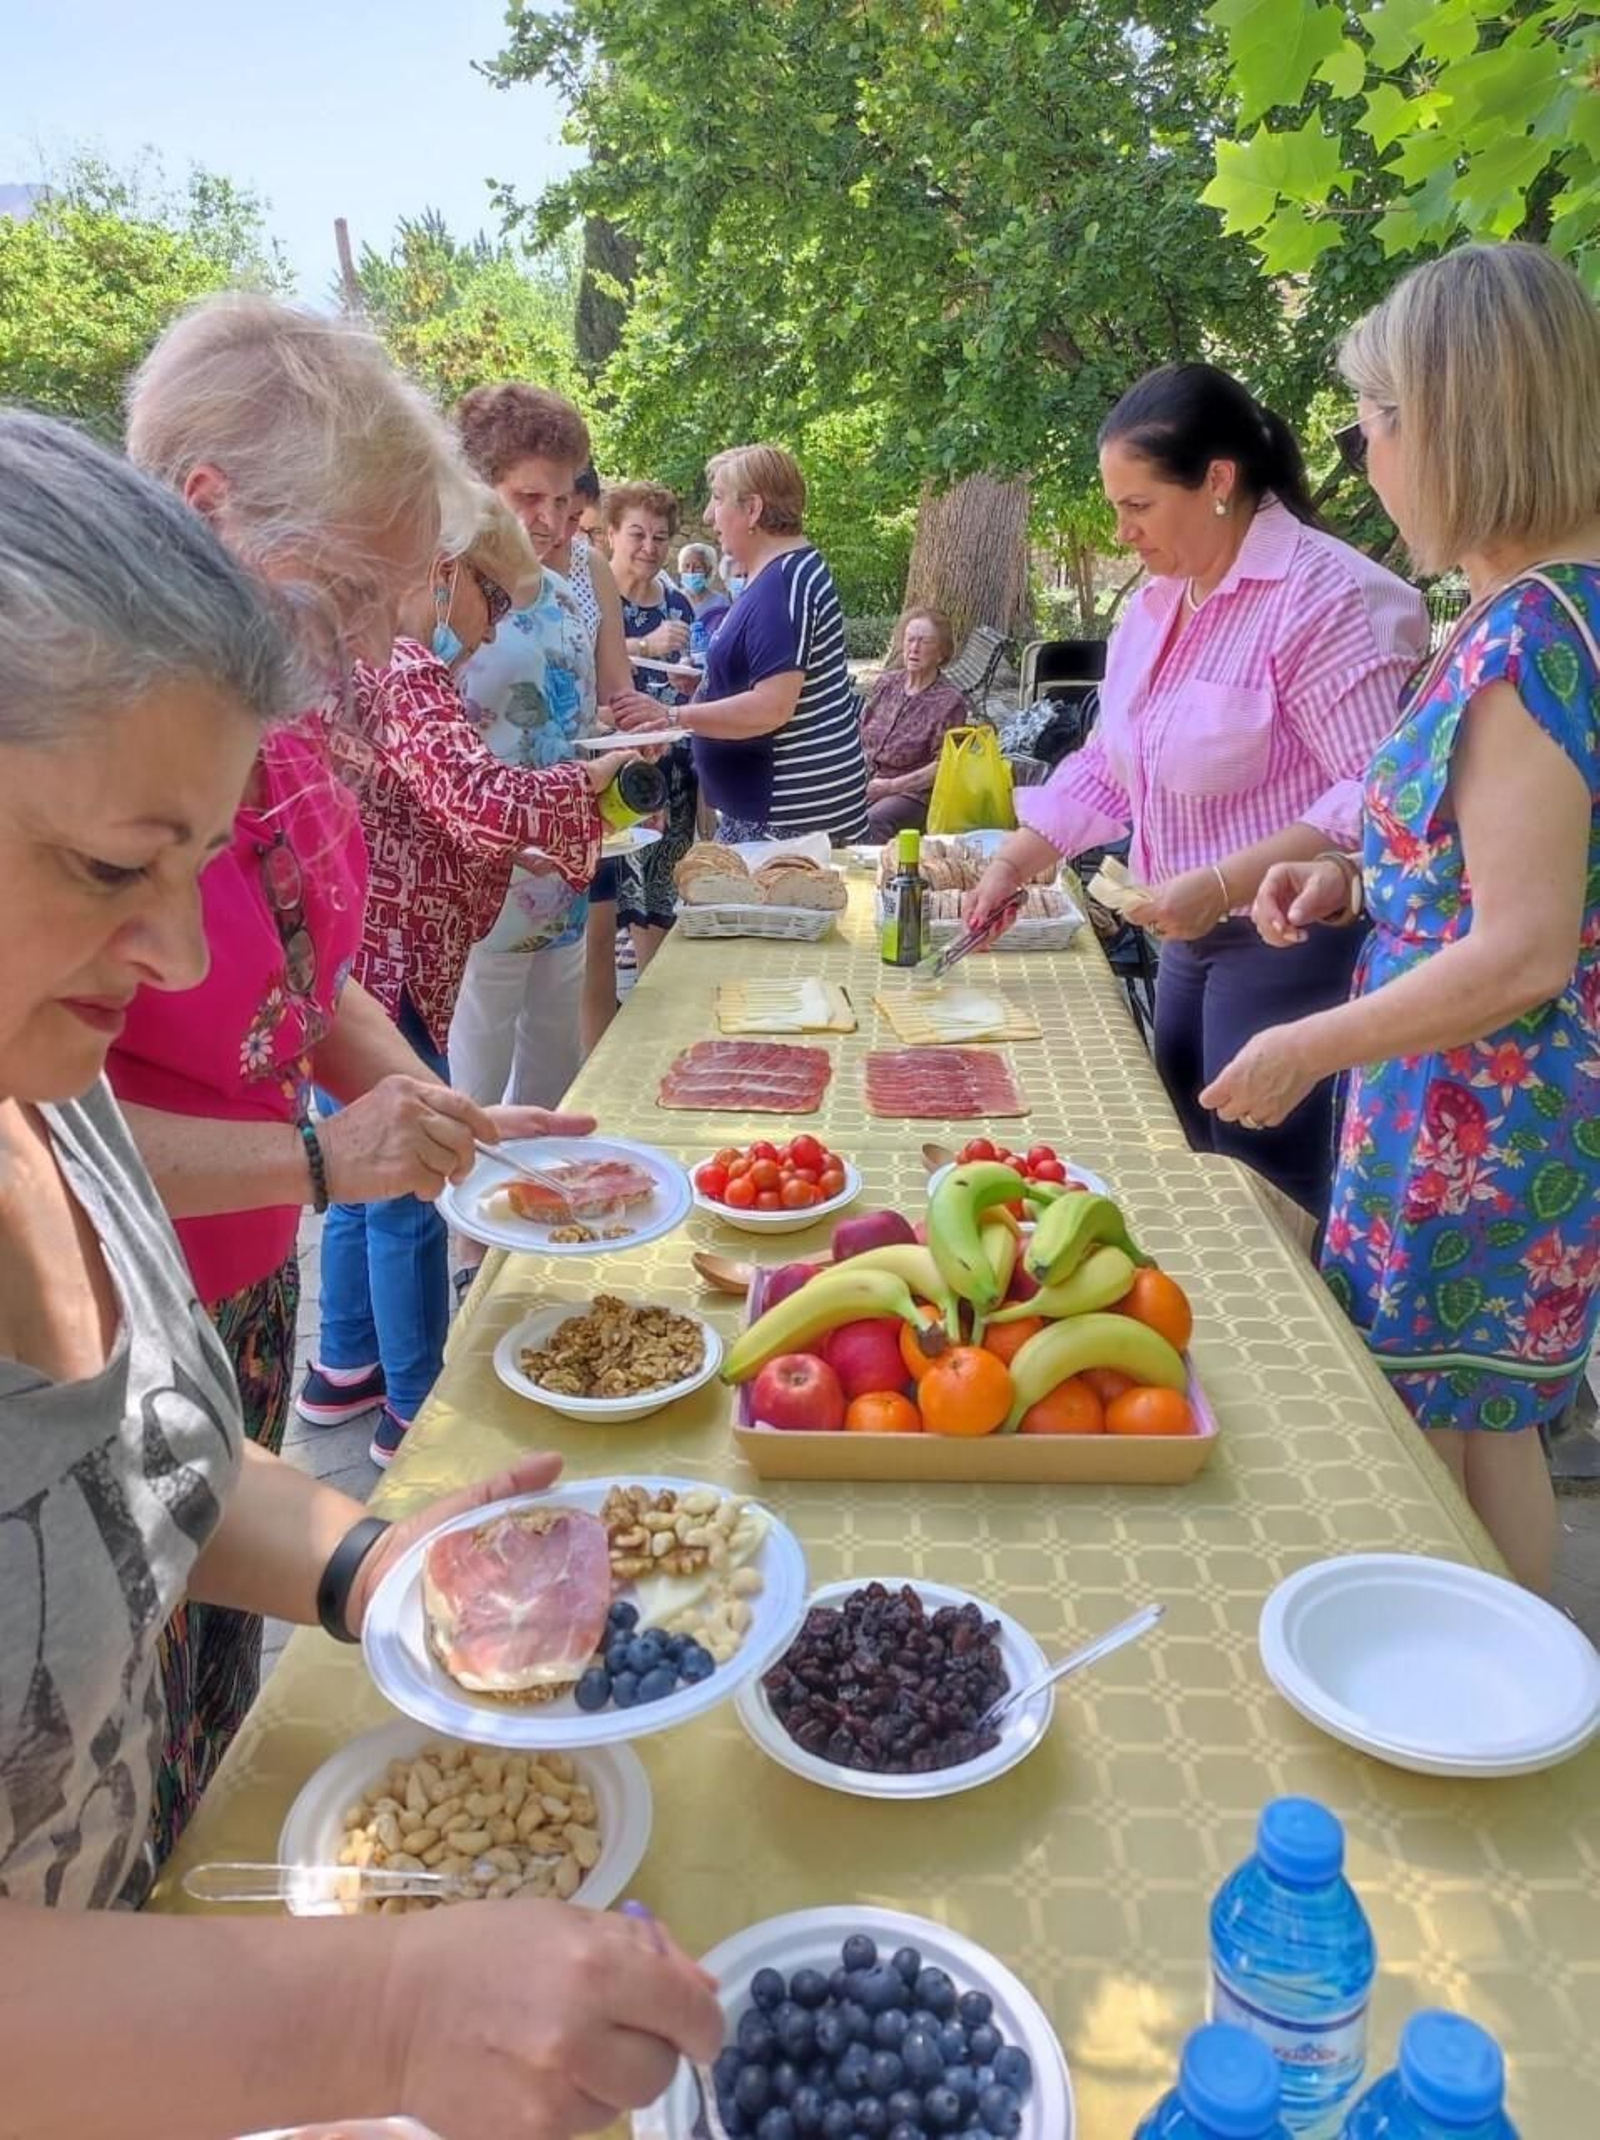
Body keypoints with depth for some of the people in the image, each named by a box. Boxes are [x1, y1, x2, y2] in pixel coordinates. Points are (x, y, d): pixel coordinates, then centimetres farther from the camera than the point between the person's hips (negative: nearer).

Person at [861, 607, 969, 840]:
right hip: (864, 783, 5)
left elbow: (942, 766, -7)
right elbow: (859, 733, 18)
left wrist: (891, 785, -13)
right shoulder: (887, 682, 14)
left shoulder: (950, 701, -2)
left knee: (870, 821, -35)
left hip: (912, 792, -5)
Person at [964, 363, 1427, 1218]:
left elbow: (1379, 798, -24)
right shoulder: (1156, 602, 10)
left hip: (1292, 950, -8)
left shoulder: (1327, 595, -18)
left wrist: (1223, 885, -28)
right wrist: (1014, 863, 7)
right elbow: (1108, 764, 16)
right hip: (1189, 943, 9)